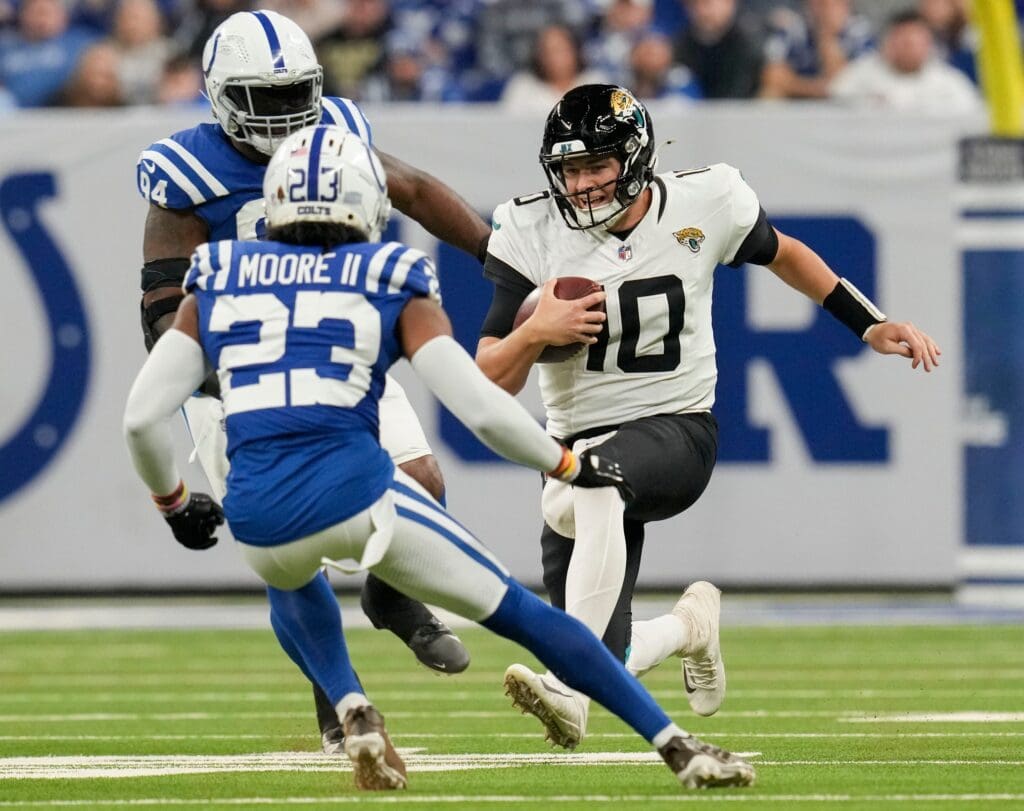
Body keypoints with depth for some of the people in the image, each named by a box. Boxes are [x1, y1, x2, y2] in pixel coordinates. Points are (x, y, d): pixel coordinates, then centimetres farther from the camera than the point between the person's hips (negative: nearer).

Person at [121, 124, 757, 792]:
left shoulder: (218, 283, 15)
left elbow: (144, 416, 9)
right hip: (357, 494, -2)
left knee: (290, 579, 40)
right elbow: (481, 407, -1)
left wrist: (173, 502, 27)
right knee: (522, 614, 13)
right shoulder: (391, 284, 9)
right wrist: (568, 465, 15)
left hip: (257, 516, 2)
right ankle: (678, 746, 9)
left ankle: (353, 710, 17)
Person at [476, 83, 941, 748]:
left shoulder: (702, 205, -5)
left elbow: (781, 254, 17)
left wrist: (871, 325, 14)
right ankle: (689, 625, 35)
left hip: (678, 432, -3)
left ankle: (566, 684, -44)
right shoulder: (533, 234, -6)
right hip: (579, 444, 3)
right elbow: (490, 382, -5)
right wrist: (535, 331, -26)